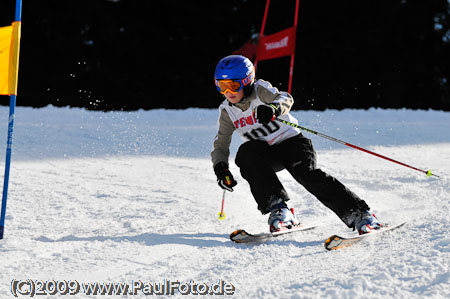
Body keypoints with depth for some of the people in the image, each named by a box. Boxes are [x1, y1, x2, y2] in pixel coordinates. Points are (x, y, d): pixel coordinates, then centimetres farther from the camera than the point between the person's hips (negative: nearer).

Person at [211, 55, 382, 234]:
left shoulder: (260, 89, -9)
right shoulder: (227, 111, 1)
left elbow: (285, 99, -27)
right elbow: (220, 145, 4)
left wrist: (274, 108, -50)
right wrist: (220, 167, -16)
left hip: (291, 141, -3)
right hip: (265, 154, 3)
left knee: (306, 172, -30)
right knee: (246, 152, -29)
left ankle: (359, 214, -28)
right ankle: (278, 209, -32)